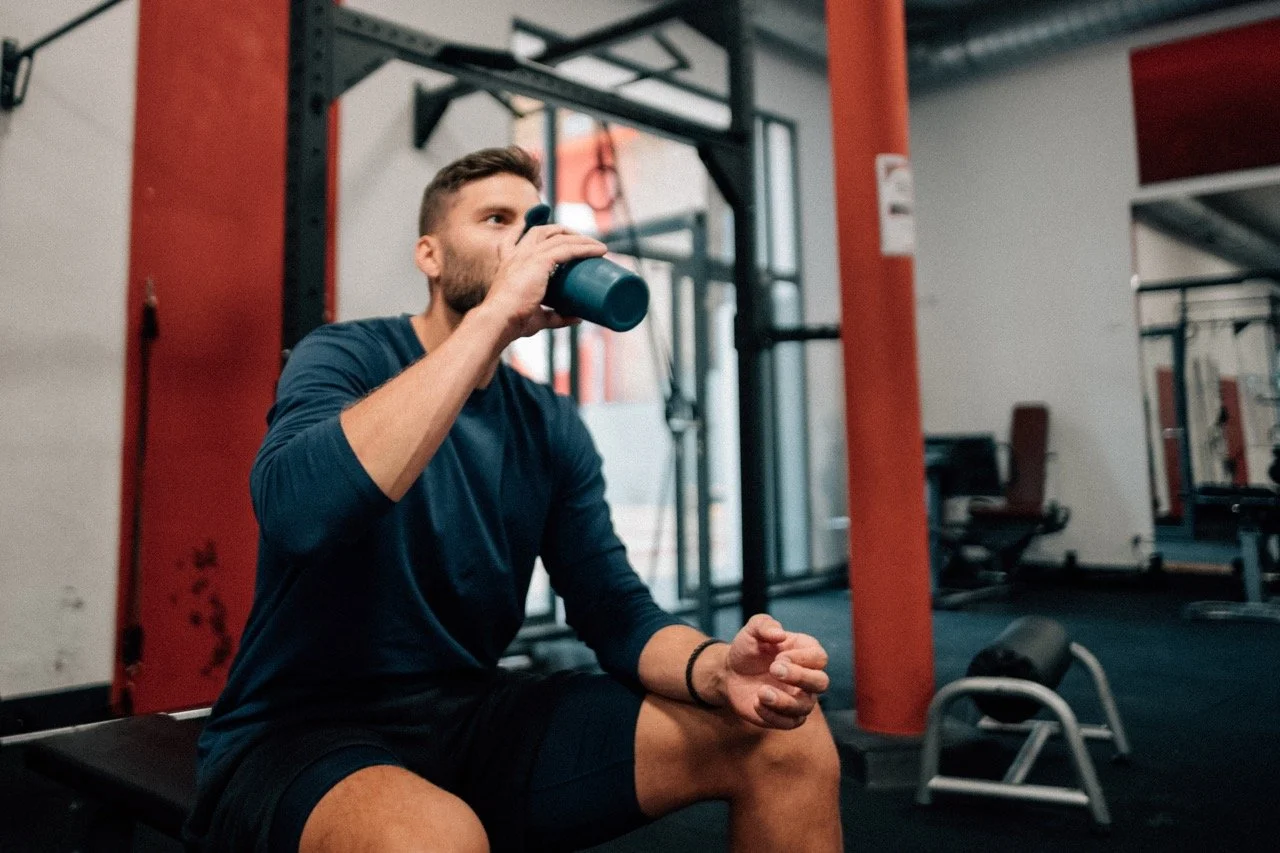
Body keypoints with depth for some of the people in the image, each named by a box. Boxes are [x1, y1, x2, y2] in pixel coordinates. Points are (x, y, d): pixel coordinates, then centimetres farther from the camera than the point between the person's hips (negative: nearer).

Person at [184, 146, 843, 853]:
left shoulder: (552, 427, 6)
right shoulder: (343, 356, -8)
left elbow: (615, 609, 1)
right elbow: (298, 512, -31)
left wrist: (715, 669, -22)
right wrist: (492, 316, -29)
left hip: (477, 716, 5)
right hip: (304, 738, -4)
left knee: (790, 738, -7)